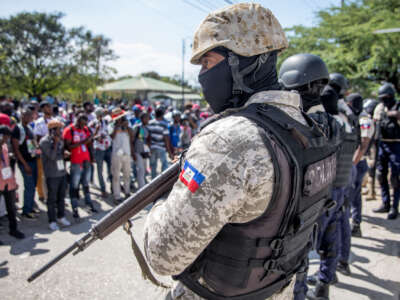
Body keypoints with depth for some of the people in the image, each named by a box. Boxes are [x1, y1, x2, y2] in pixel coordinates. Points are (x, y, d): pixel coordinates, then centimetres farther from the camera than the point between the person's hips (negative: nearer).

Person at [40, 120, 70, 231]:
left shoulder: (60, 139, 9)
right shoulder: (45, 141, -12)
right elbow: (52, 156, -20)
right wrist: (56, 142, -19)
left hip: (62, 172, 7)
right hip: (52, 175, -7)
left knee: (61, 196, 14)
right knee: (52, 198, 2)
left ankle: (61, 217, 28)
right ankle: (52, 221, 12)